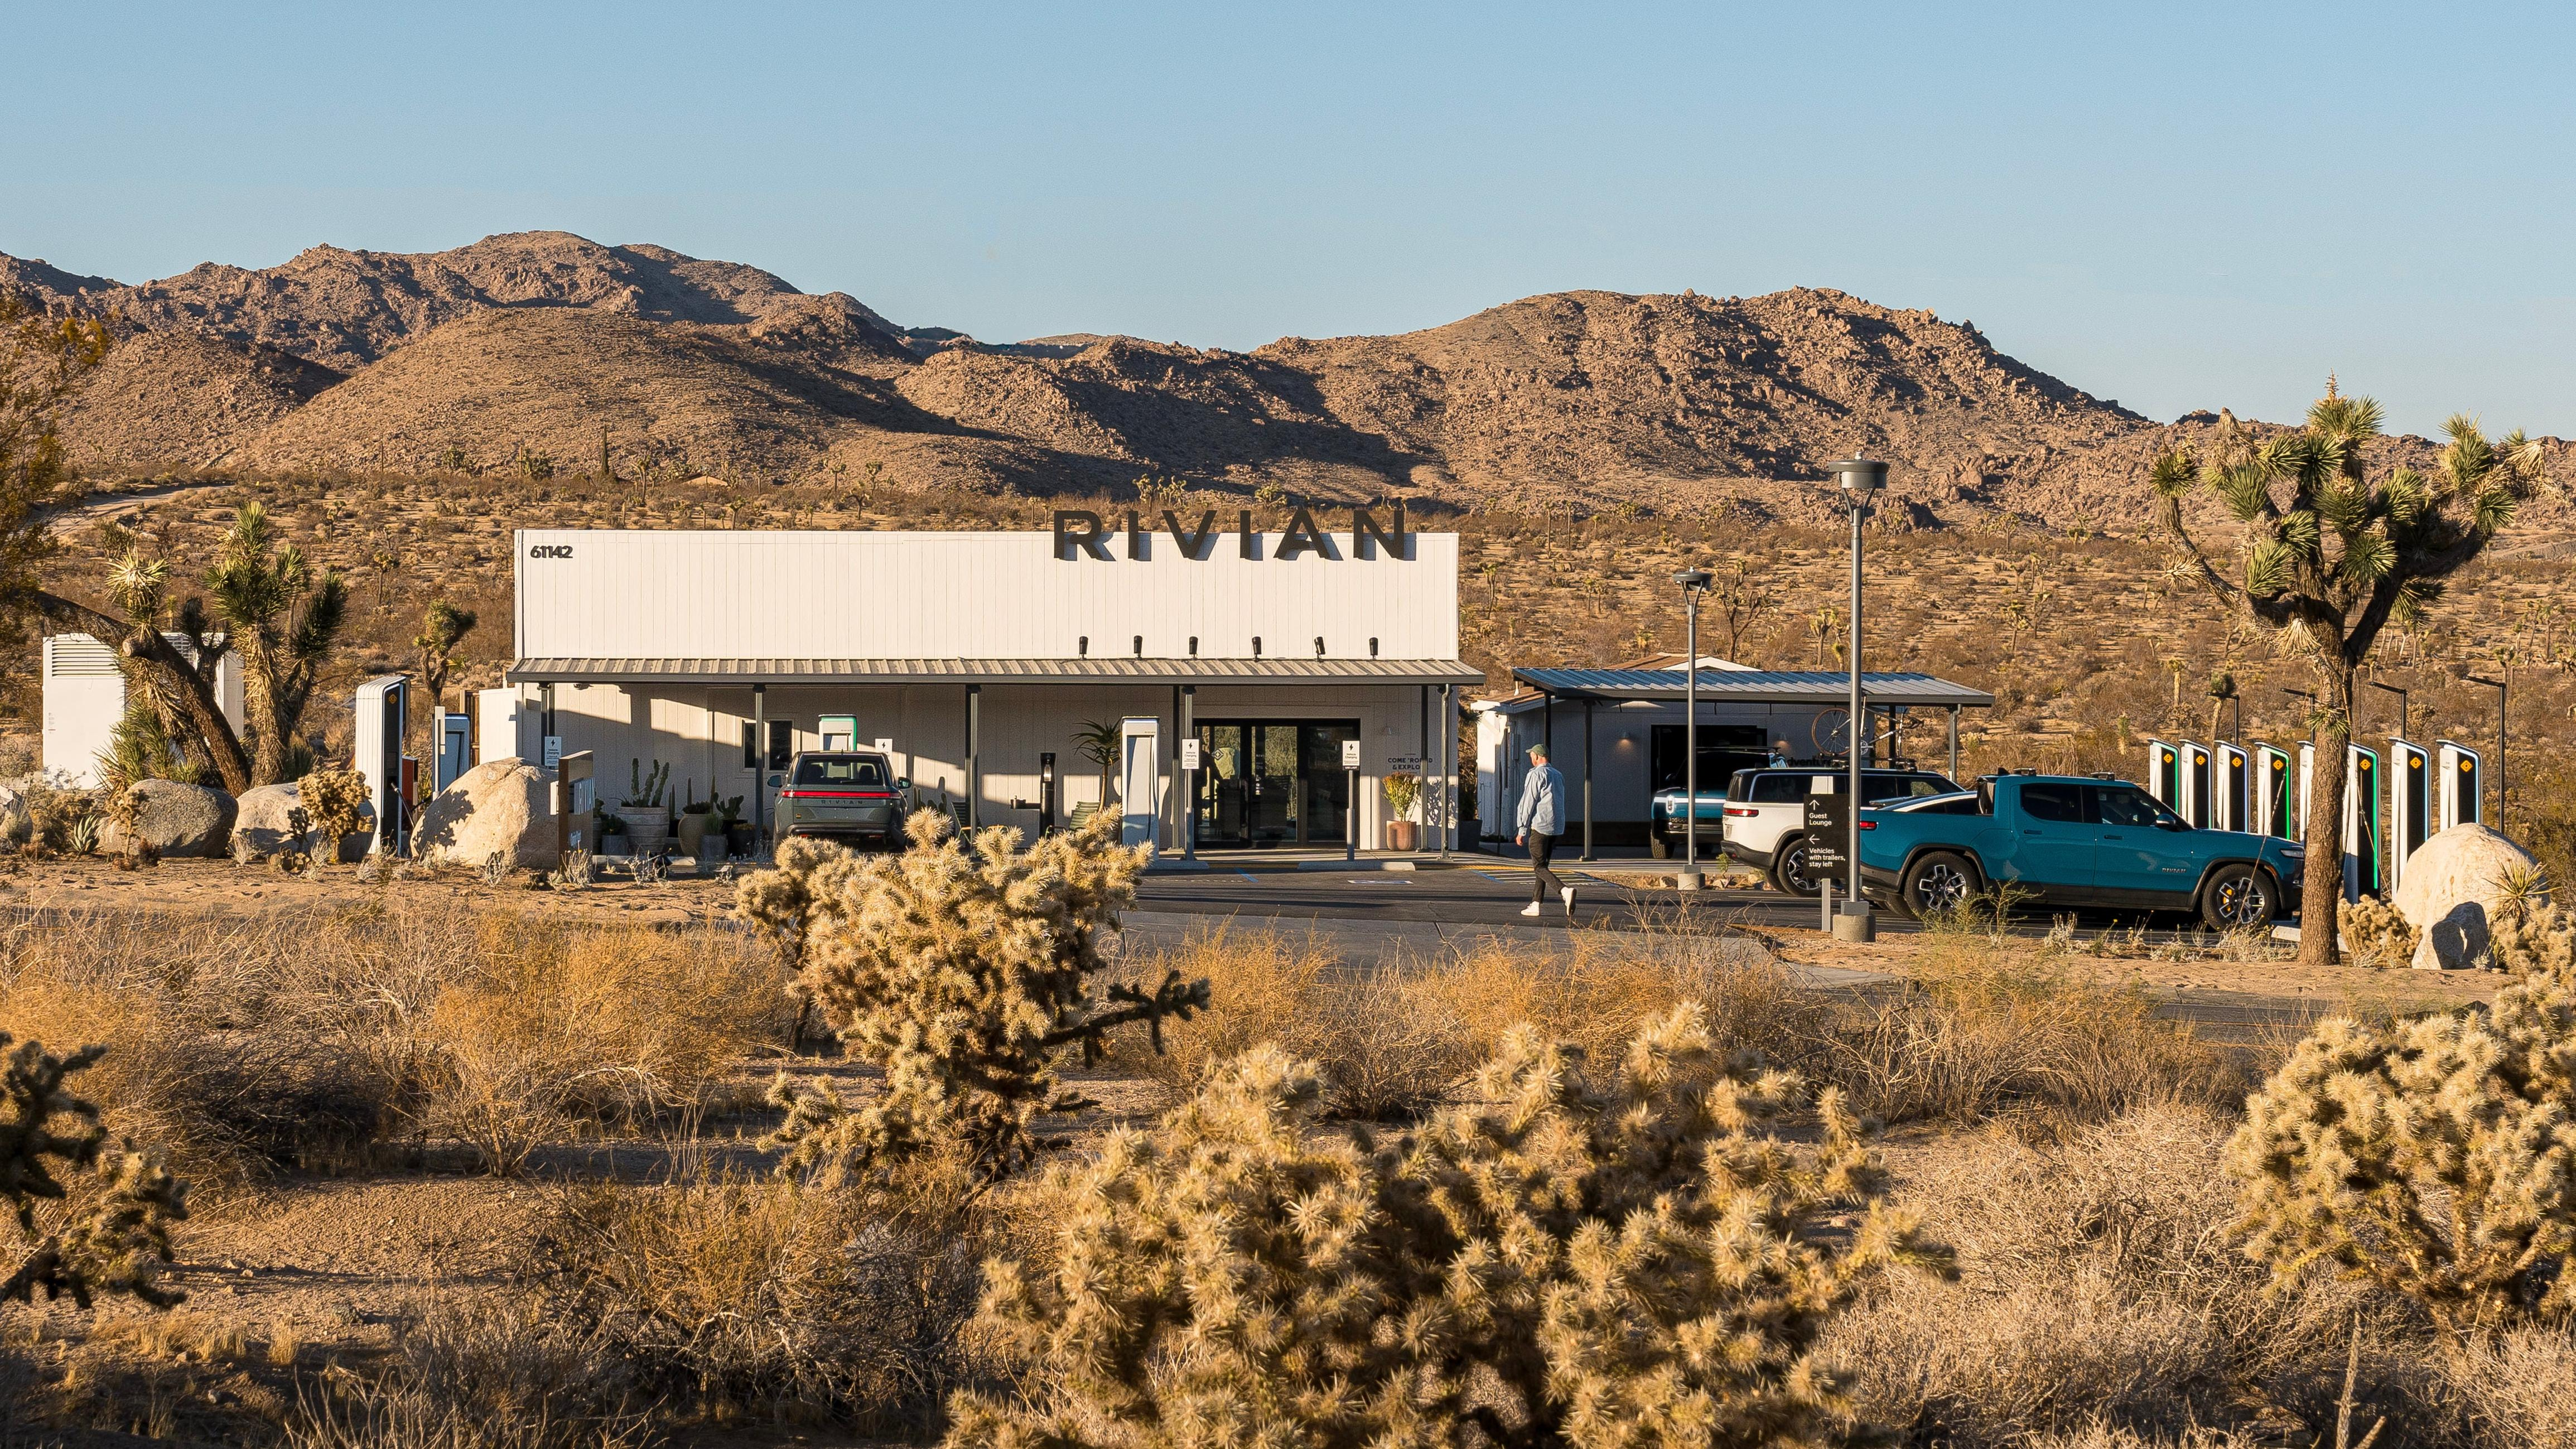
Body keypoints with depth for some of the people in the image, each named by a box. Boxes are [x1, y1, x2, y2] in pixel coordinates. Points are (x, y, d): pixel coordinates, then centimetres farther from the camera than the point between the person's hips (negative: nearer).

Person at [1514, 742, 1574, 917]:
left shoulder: (1536, 775, -8)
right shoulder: (1558, 776, 17)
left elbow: (1529, 804, -11)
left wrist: (1522, 831, -7)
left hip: (1540, 827, -8)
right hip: (1557, 828, 8)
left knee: (1539, 867, -9)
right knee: (1541, 865, 15)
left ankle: (1565, 891, -30)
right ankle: (1535, 904, 14)